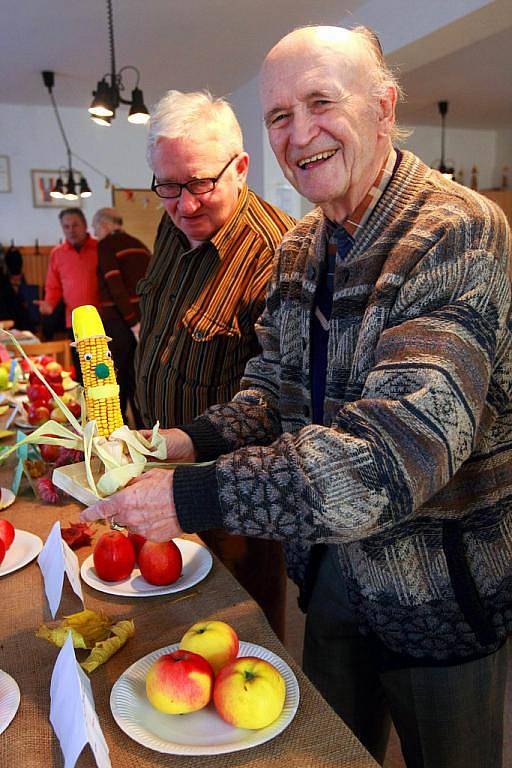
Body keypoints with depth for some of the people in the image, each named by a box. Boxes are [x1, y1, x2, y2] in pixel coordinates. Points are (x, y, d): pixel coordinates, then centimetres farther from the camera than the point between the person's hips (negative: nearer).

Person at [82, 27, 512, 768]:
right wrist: (190, 440, -14)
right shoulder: (299, 248, 1)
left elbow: (401, 448, -34)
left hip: (441, 596, -5)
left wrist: (195, 497, -34)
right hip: (329, 568, 6)